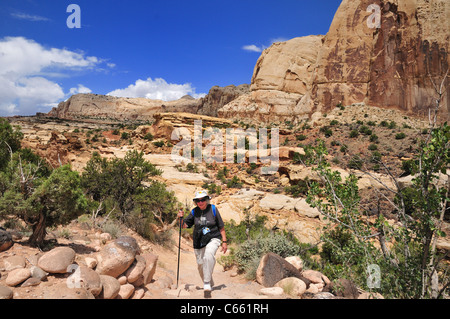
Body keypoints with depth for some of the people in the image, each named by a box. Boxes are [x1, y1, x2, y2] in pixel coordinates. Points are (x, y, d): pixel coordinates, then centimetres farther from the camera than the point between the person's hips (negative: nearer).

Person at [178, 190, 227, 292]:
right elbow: (185, 225, 3)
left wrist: (224, 241, -2)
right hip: (199, 242, 4)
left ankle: (207, 283, -24)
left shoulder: (213, 209, -4)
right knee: (200, 265, 8)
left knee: (208, 255, -32)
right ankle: (210, 284, 34)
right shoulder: (194, 212, 2)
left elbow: (221, 227, 1)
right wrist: (181, 218, -17)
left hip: (213, 239, -4)